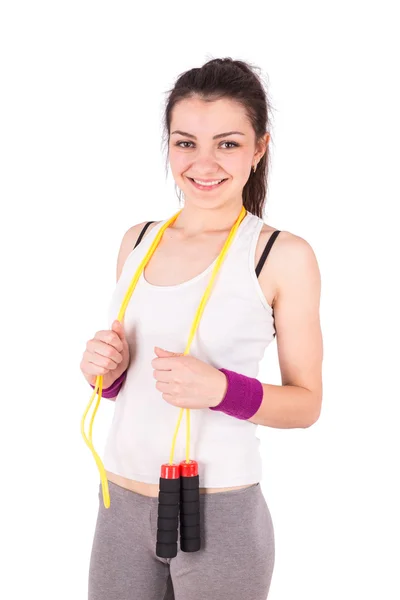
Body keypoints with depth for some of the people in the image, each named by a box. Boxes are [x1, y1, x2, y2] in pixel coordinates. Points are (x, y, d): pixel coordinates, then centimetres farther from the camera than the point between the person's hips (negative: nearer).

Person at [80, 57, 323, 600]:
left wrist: (220, 389, -22)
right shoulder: (138, 241, 4)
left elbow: (307, 402, -6)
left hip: (219, 512, -4)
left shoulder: (283, 255, -10)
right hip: (121, 501, 4)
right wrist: (106, 369, -6)